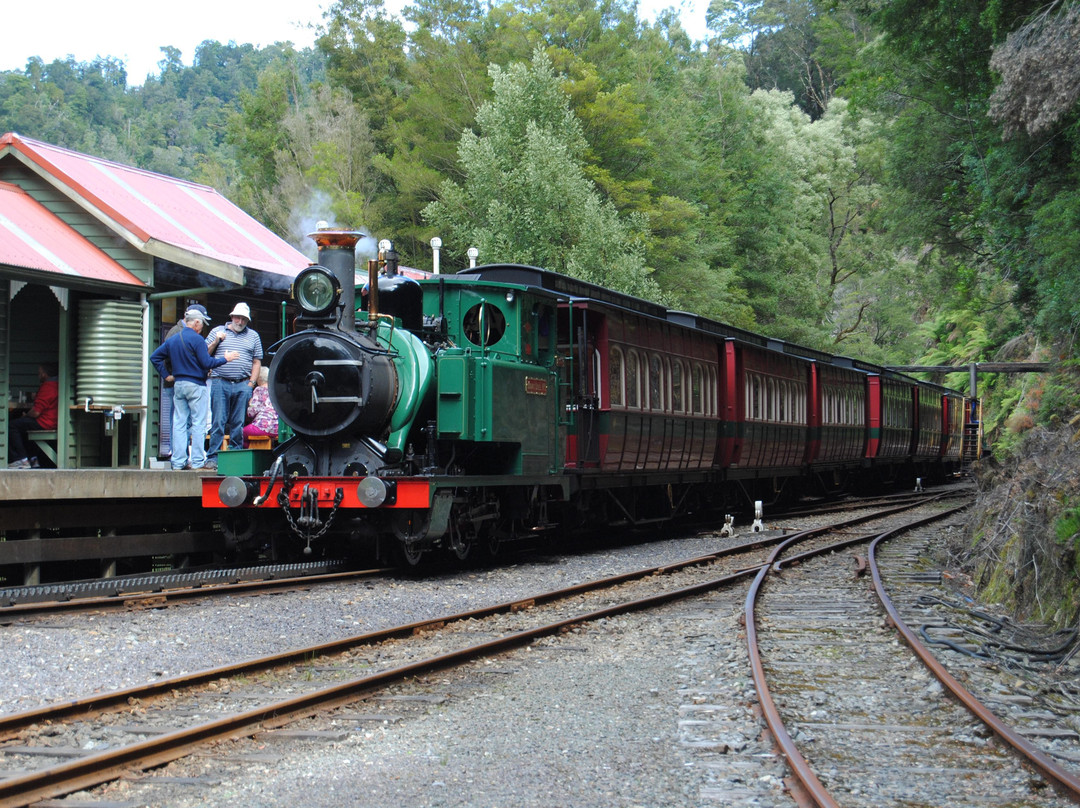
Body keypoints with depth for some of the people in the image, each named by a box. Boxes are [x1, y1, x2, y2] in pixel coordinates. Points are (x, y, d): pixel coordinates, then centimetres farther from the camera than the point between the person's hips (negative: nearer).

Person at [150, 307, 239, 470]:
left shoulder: (172, 340, 11)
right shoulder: (196, 339, -12)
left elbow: (154, 357, 14)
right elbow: (207, 363, -16)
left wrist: (166, 375, 14)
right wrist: (224, 359, -3)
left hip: (178, 384, 7)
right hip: (196, 385, -7)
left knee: (179, 424, 7)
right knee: (198, 424, -2)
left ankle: (178, 462, 6)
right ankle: (197, 461, -5)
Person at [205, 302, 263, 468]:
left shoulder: (253, 336, 15)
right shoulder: (217, 331, 12)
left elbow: (257, 362, 14)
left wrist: (251, 383, 3)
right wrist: (216, 341, -5)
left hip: (243, 385, 1)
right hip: (220, 383, -1)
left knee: (238, 424, 1)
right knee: (218, 422, -5)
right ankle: (213, 458, -4)